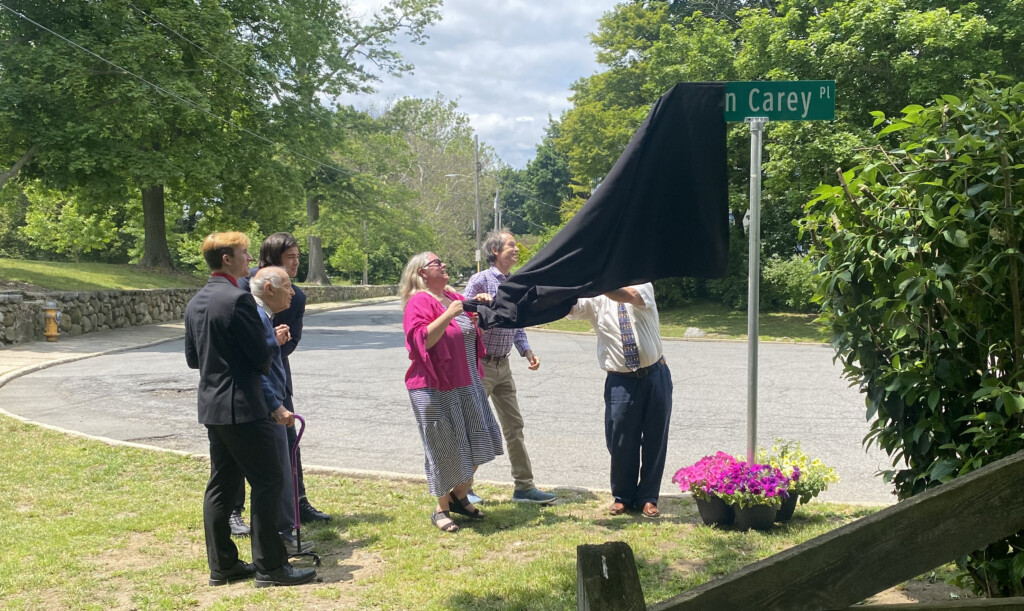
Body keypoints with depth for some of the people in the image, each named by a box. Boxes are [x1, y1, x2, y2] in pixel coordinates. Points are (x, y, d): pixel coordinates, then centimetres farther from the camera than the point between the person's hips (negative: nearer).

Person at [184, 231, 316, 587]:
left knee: (221, 484, 13)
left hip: (211, 407, 9)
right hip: (241, 407, -9)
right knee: (268, 481, -3)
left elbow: (192, 358, 17)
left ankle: (222, 565, 19)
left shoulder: (195, 304, 11)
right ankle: (269, 566, 0)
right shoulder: (238, 299, -17)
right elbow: (262, 355, -14)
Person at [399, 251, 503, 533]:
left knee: (477, 442, 12)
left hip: (467, 384, 8)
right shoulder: (419, 302, -12)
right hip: (435, 389, -8)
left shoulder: (453, 297, 12)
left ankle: (460, 496, 30)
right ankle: (441, 510, 16)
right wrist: (448, 315, -30)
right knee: (445, 449, -1)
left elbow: (472, 328, 26)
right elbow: (421, 339, -25)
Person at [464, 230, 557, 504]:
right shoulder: (480, 280, -11)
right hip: (481, 364, -7)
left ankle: (524, 486, 16)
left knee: (514, 426, 9)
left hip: (503, 365, 7)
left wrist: (528, 353, 4)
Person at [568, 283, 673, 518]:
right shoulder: (596, 299, 4)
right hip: (621, 381, 0)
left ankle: (648, 498, 23)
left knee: (655, 440, 8)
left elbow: (628, 296, -24)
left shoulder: (643, 287, -1)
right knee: (621, 441, 2)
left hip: (655, 377, 0)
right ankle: (622, 497, 23)